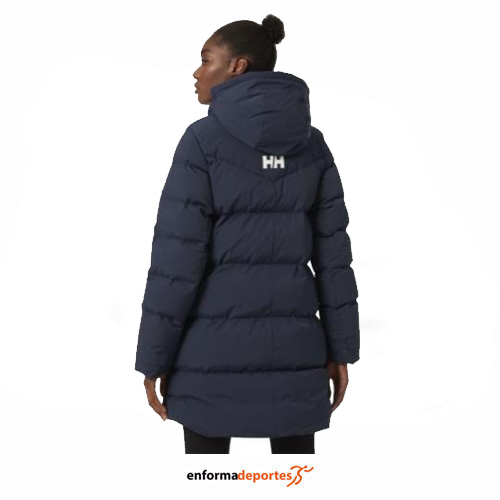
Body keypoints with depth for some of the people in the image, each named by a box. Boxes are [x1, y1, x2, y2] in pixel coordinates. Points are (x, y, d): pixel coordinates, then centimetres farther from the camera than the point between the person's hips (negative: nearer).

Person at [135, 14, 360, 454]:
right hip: (291, 344, 4)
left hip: (215, 346, -3)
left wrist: (152, 359, -6)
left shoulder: (203, 140, -11)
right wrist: (341, 349, 10)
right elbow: (332, 253, 3)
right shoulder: (312, 143, 3)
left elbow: (176, 259, -13)